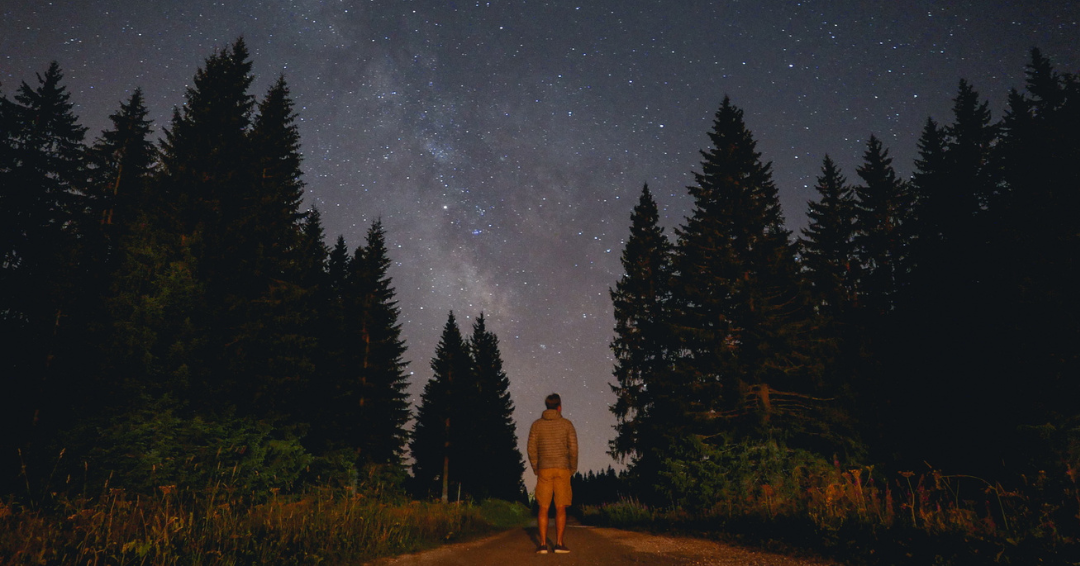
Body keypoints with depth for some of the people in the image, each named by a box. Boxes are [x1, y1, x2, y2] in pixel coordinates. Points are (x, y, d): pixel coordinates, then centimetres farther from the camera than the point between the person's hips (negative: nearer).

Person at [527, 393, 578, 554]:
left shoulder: (537, 424, 4)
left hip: (544, 470, 1)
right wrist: (572, 469, 8)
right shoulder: (567, 424, 1)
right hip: (562, 470, -1)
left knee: (543, 508, 4)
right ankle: (559, 544, -1)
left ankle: (543, 544, -3)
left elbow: (532, 449, -1)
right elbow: (573, 449, -4)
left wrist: (536, 470, 9)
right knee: (561, 508, 4)